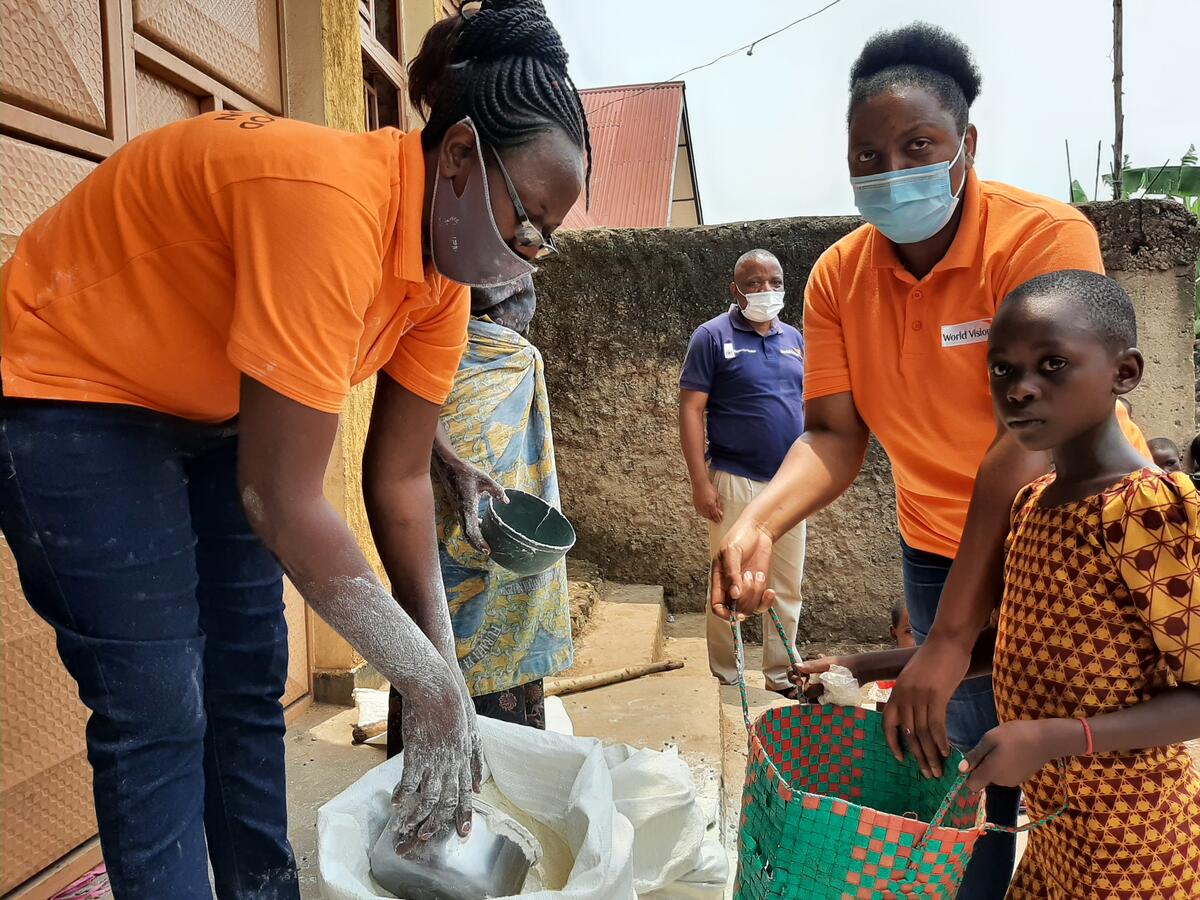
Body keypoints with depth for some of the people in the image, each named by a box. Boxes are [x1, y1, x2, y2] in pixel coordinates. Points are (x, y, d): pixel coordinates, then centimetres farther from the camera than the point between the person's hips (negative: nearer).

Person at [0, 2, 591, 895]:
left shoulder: (446, 266, -9)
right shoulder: (328, 203, -35)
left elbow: (400, 477, -6)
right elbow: (282, 501, -33)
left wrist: (445, 686, -7)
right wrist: (435, 683, -23)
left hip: (212, 413, 7)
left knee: (250, 681, 8)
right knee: (158, 713, -7)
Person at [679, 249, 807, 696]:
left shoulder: (794, 339, 12)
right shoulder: (713, 336, -5)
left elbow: (808, 404, 18)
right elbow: (691, 410, -10)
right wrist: (700, 481, -16)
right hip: (736, 483, -5)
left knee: (787, 588, 12)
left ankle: (780, 676, 26)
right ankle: (725, 678, 19)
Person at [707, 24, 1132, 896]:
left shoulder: (1046, 236, -20)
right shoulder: (839, 274, -6)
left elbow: (1030, 440, -27)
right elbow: (834, 435, -7)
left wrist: (948, 640, -29)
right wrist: (758, 523, -27)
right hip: (939, 551, 3)